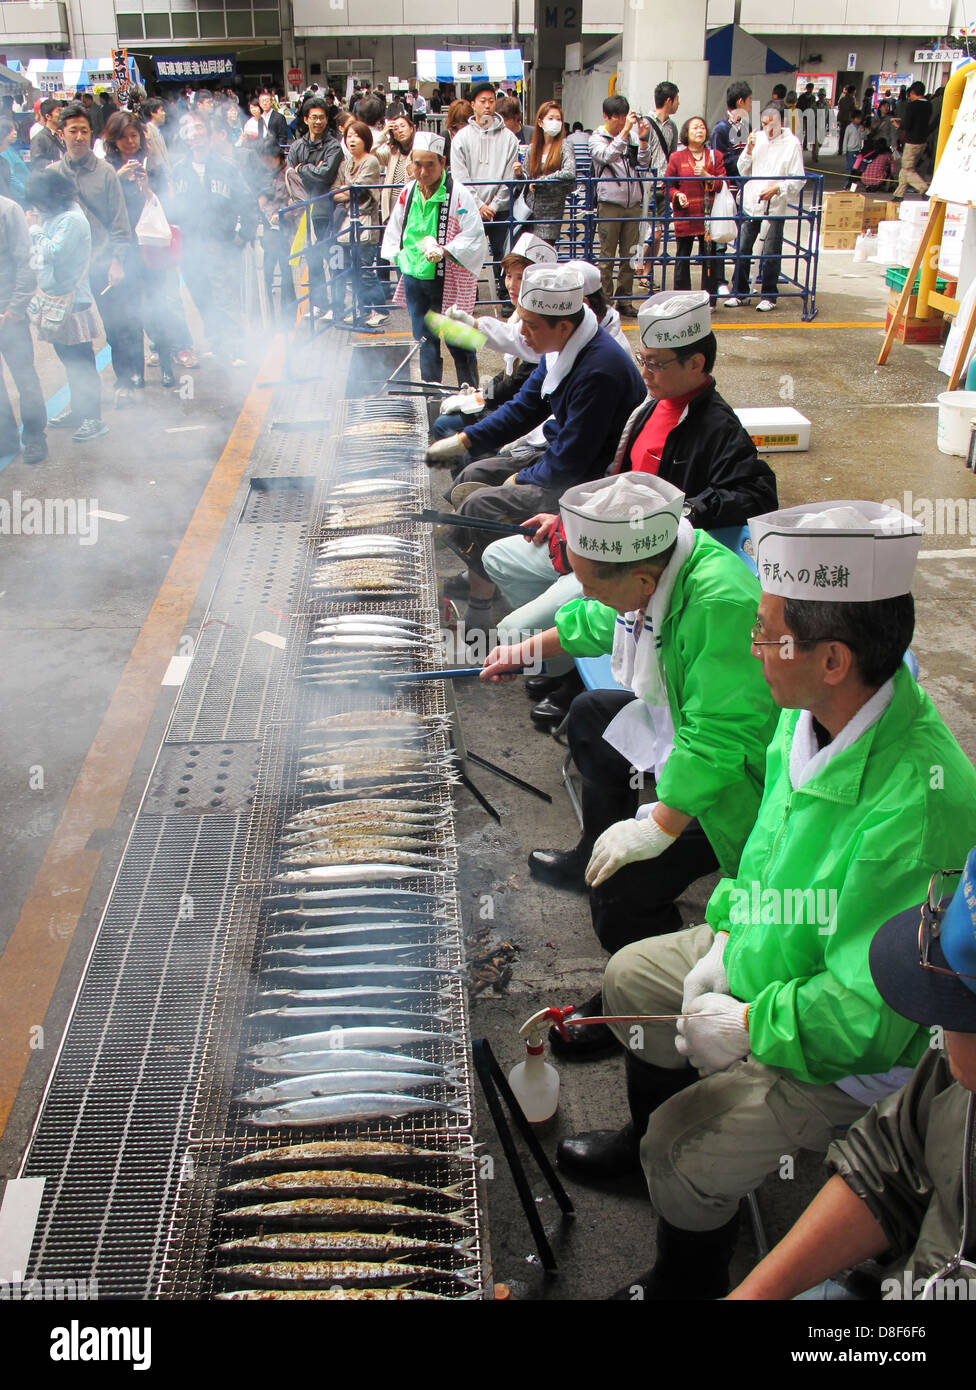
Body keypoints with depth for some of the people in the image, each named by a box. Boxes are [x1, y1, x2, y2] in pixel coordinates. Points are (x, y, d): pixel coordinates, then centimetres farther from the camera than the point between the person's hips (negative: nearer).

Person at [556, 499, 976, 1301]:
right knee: (633, 974, 19)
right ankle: (646, 1135, 45)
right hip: (776, 954, 9)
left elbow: (866, 1017, -32)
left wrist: (744, 1025, -21)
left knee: (686, 1152, -14)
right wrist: (727, 934, -1)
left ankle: (689, 1283, 20)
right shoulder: (812, 717, -13)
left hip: (859, 1053, -8)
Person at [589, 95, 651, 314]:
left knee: (629, 255, 7)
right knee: (607, 256, -3)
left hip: (633, 203, 5)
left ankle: (625, 301, 14)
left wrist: (642, 139, -8)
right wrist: (625, 131, -25)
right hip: (609, 204, -4)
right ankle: (604, 302, 2)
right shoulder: (597, 138, 0)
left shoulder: (631, 137, 13)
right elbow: (608, 156, -20)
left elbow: (644, 164, 6)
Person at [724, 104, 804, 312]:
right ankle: (740, 293, 18)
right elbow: (744, 171, 9)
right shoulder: (757, 138, 7)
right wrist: (749, 150, -7)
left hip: (775, 207, -3)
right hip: (751, 203, 3)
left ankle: (769, 297, 11)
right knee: (742, 250, 5)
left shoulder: (791, 143, -3)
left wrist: (777, 189, -18)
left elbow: (798, 179, -4)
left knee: (771, 254, 0)